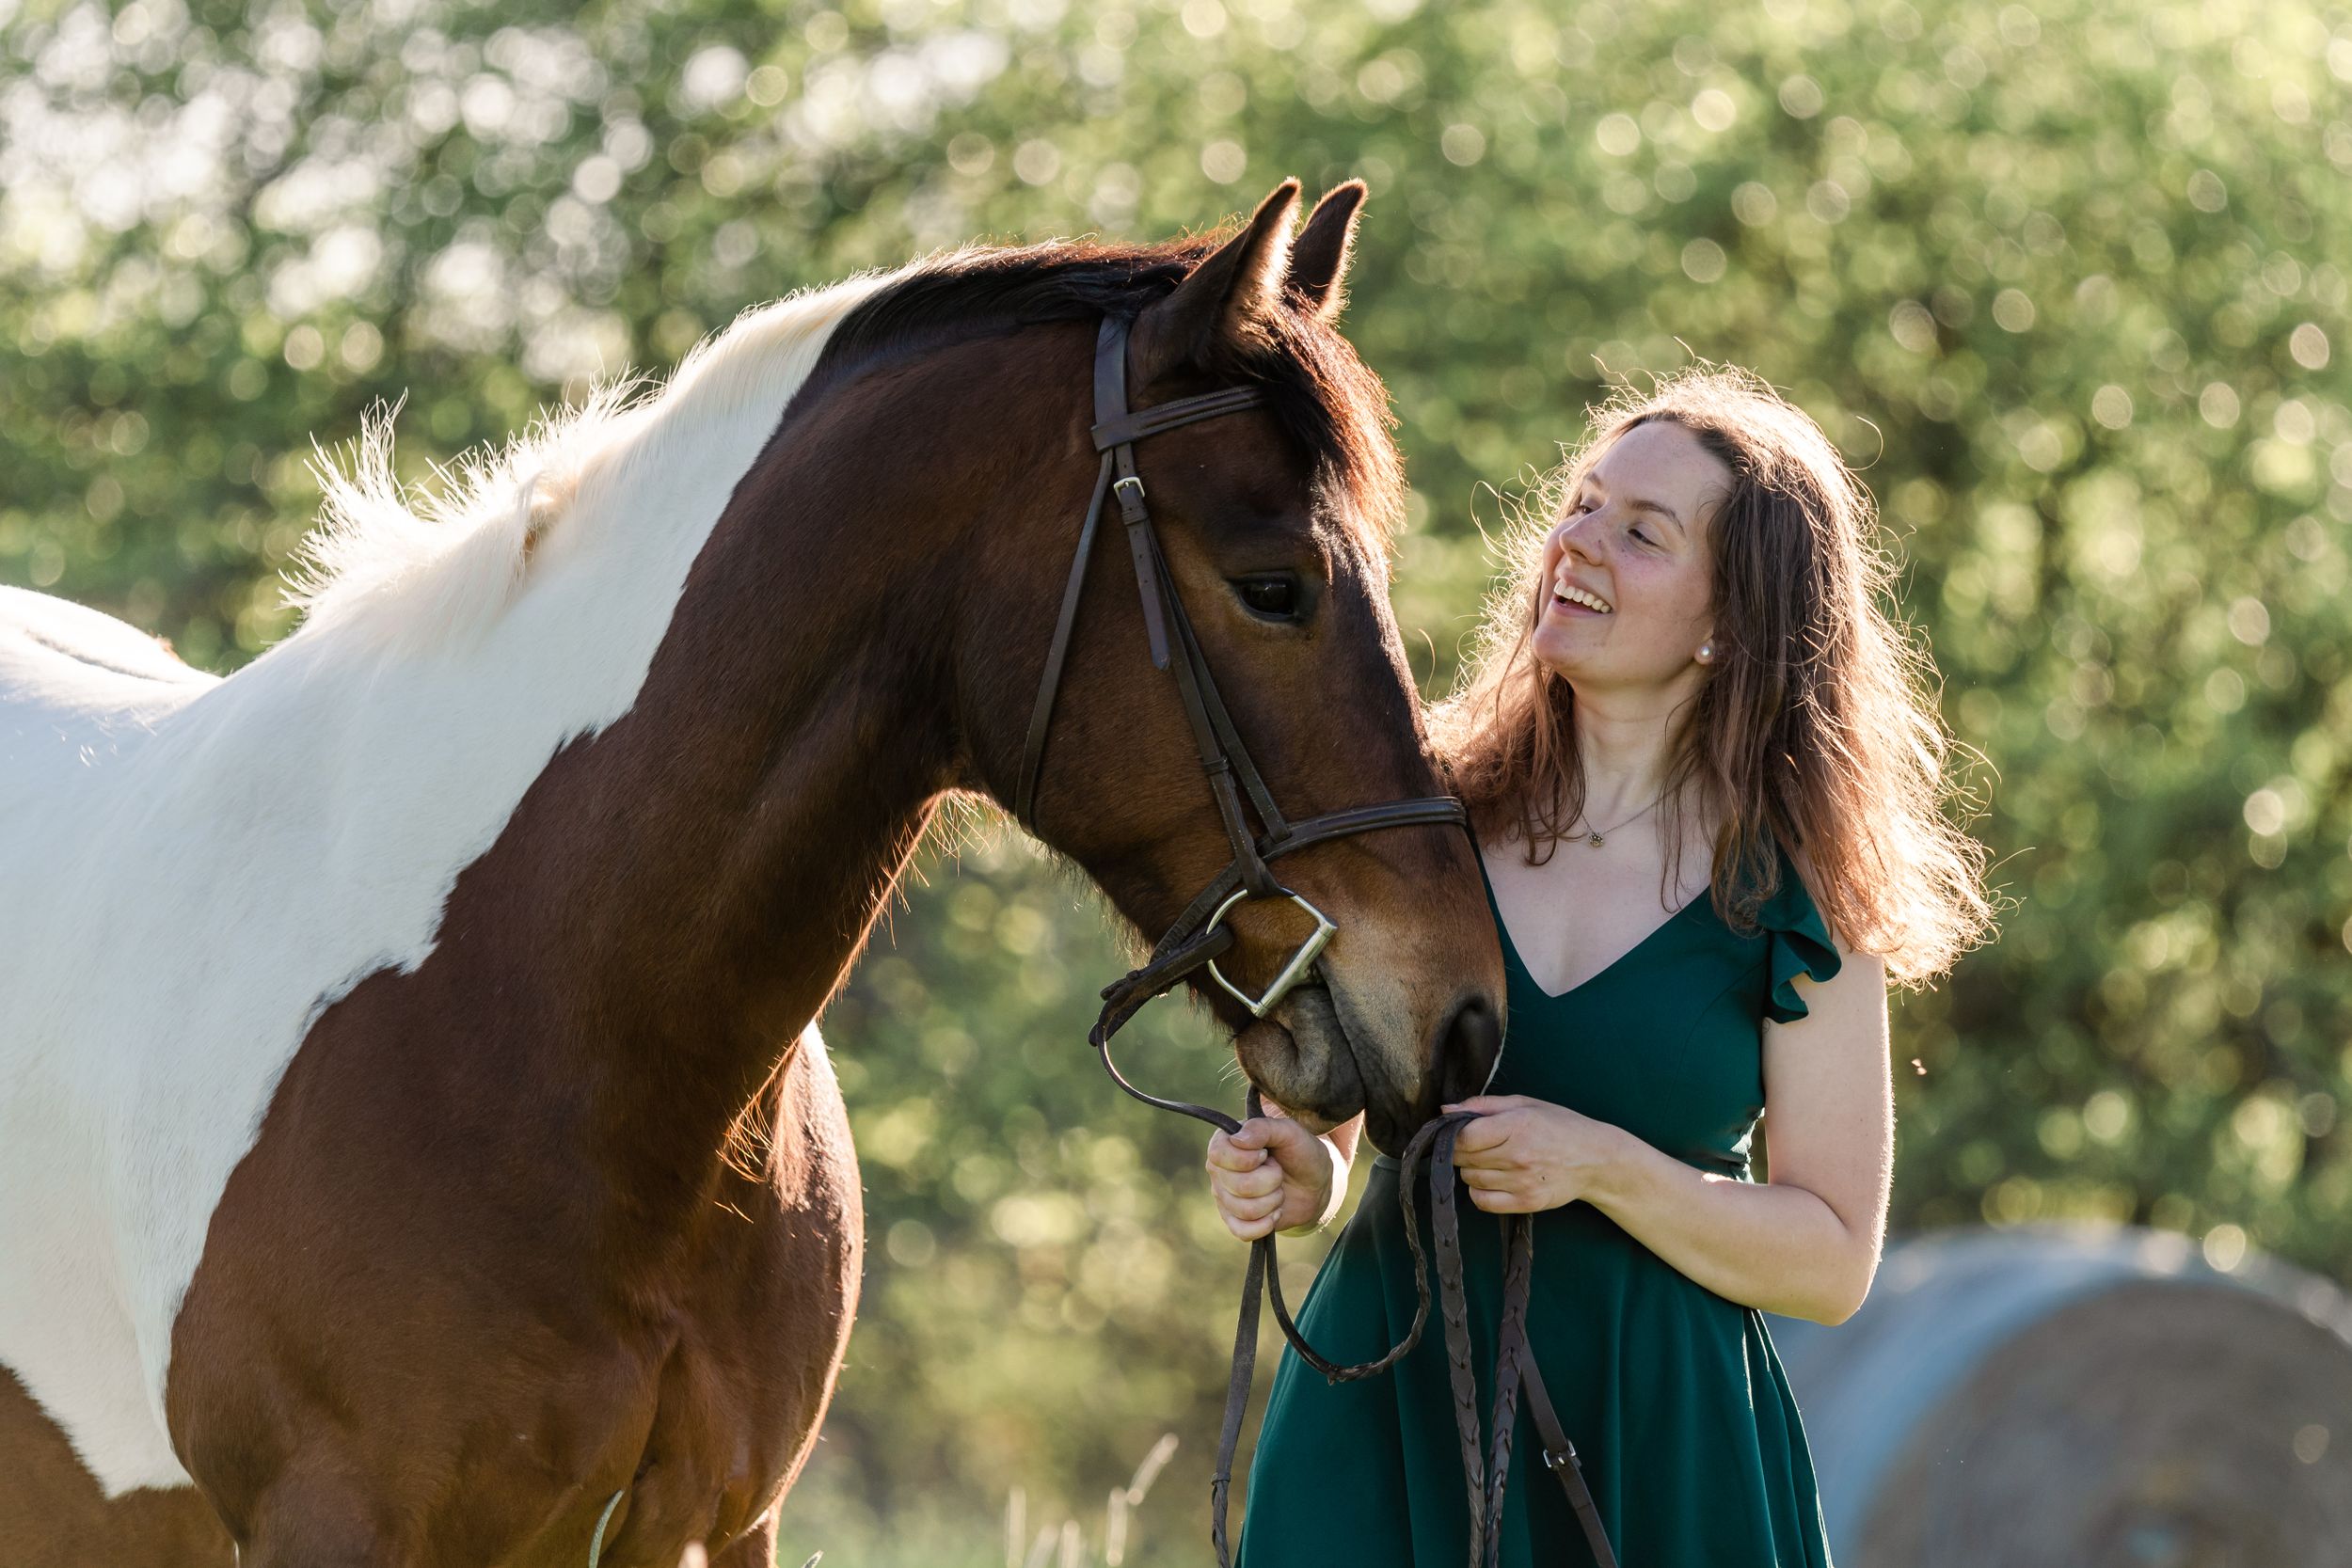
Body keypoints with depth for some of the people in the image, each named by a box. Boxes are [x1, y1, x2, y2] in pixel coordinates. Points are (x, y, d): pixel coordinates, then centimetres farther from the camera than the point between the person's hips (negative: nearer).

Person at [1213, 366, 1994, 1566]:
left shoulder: (1796, 902, -3)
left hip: (1652, 1442, -1)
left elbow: (1834, 1265, -4)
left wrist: (1605, 1169, -18)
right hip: (1384, 1408, 2)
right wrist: (1299, 1176, -11)